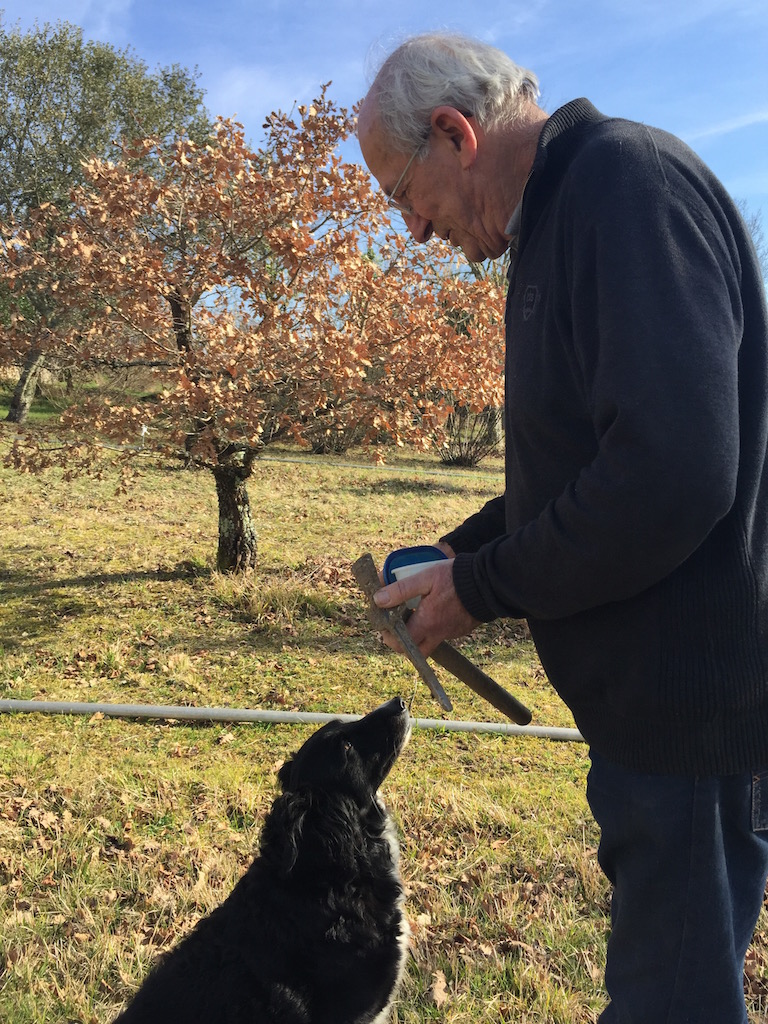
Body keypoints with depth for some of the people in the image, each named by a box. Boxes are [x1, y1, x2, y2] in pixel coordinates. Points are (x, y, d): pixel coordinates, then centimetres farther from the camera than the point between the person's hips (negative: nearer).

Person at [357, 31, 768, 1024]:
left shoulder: (631, 181, -17)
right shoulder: (561, 223, 14)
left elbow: (674, 474, -29)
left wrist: (483, 587, -16)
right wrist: (456, 553, 10)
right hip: (648, 691, 10)